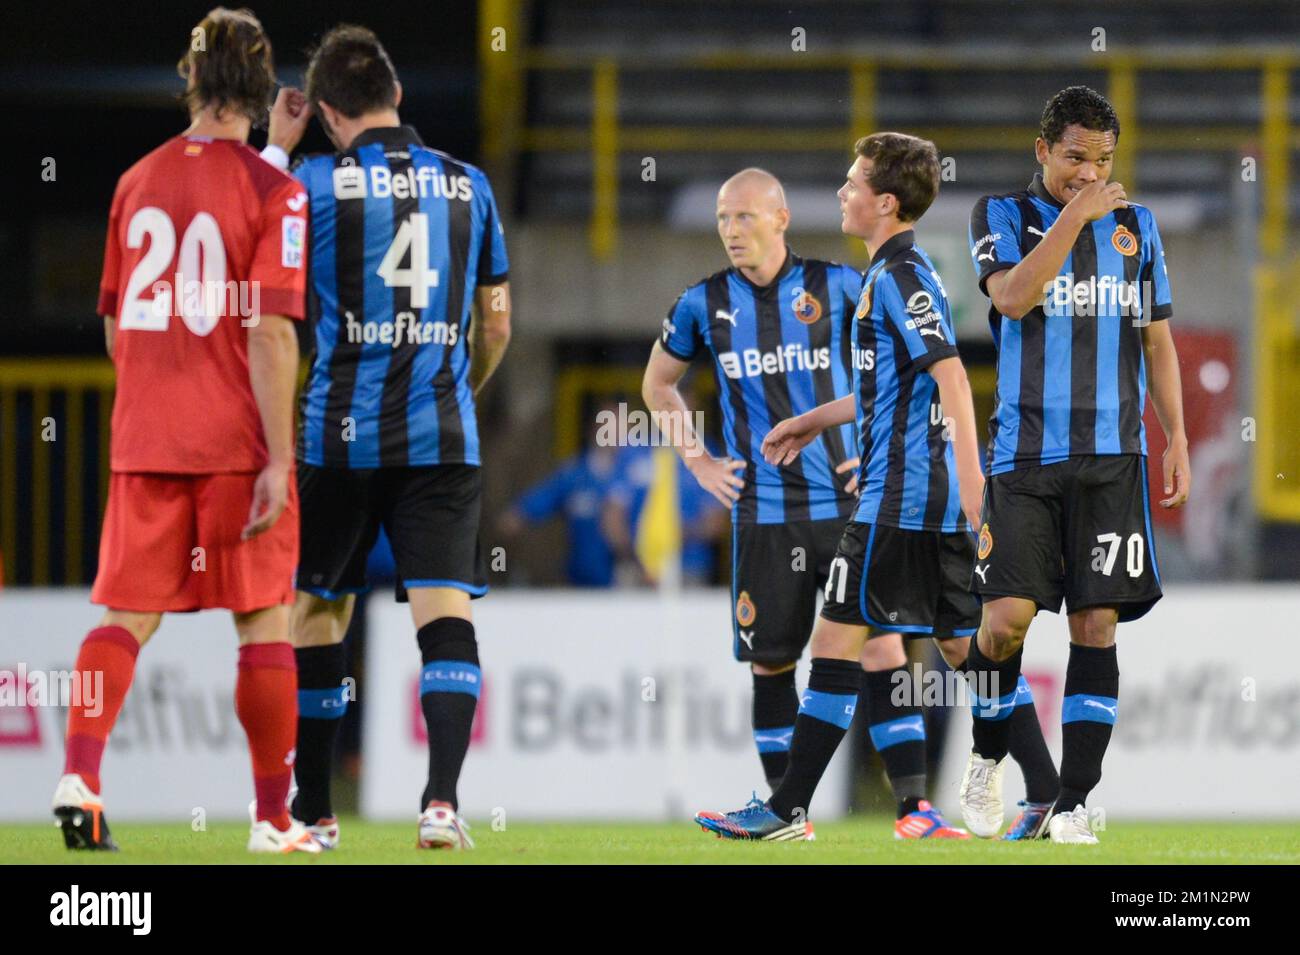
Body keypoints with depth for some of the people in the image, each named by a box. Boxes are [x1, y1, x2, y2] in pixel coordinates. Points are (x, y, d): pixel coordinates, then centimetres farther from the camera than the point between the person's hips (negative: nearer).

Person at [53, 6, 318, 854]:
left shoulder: (137, 182, 8)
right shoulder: (272, 190, -7)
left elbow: (115, 329, 15)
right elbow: (269, 331, -14)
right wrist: (279, 457, -13)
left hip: (145, 435, 4)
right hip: (237, 437, -4)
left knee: (128, 613, 4)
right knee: (265, 620, 6)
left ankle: (81, 773, -17)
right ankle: (275, 817, 10)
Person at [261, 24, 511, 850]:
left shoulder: (316, 182, -4)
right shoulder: (469, 185, 8)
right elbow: (497, 326, 14)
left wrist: (275, 149, 19)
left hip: (341, 434, -1)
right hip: (443, 440, 1)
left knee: (318, 613, 12)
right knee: (446, 611, -6)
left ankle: (313, 809, 18)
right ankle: (443, 798, -23)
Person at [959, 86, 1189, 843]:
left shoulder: (1136, 226, 12)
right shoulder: (1004, 215, 4)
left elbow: (1158, 339, 16)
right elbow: (1012, 297, -14)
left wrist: (1176, 439, 9)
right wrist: (1073, 215, -17)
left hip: (1112, 459, 2)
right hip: (1025, 454, -2)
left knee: (1097, 623, -3)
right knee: (1008, 616, -11)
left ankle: (1073, 804, -2)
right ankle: (989, 760, 15)